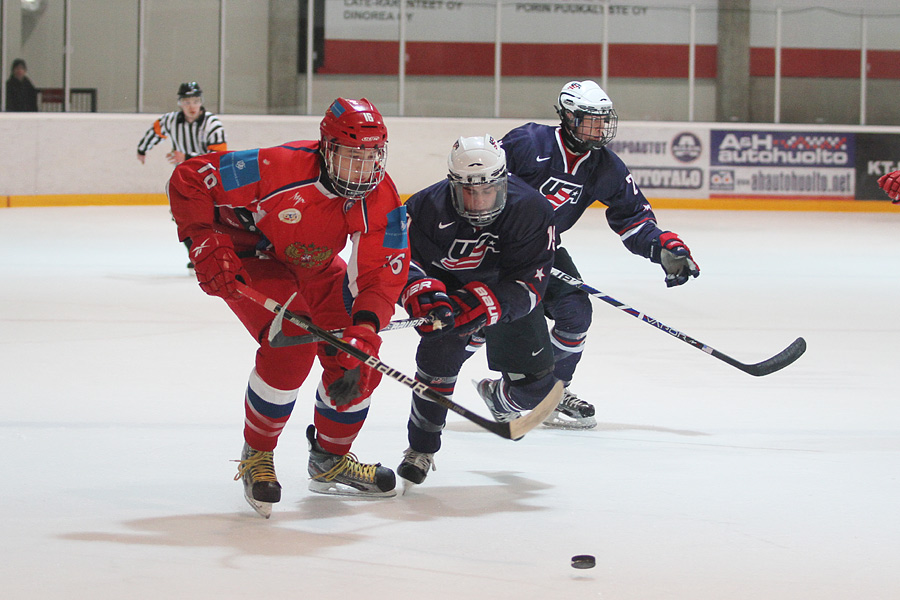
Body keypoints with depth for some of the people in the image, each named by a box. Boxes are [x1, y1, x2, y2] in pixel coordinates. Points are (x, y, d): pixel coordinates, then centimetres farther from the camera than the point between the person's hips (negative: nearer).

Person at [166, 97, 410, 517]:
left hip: (314, 268, 6)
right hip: (250, 258, -6)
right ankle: (257, 457, -6)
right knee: (291, 344, -28)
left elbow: (382, 274, -23)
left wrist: (364, 329, -40)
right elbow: (189, 180, -28)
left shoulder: (381, 201, -23)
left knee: (359, 362, -1)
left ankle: (330, 460, 25)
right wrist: (205, 245, -34)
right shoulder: (278, 169, -36)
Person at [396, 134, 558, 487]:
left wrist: (476, 305, -46)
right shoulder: (429, 207, -29)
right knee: (442, 349, -30)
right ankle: (421, 449, -14)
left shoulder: (531, 211, -30)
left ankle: (497, 397, 42)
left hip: (507, 294, 2)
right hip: (448, 286, -2)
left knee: (536, 384, 2)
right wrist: (421, 292, -48)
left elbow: (528, 284, -32)